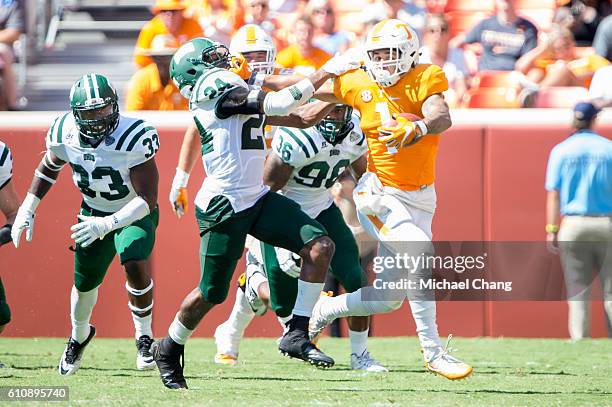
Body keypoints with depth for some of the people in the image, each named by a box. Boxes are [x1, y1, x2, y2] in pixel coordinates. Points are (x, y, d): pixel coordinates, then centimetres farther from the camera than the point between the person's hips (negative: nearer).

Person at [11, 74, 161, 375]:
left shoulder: (134, 138, -33)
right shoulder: (64, 133, -19)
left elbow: (147, 200, -33)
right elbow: (49, 167, 7)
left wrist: (107, 224, -44)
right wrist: (27, 209, 2)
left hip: (135, 214, -4)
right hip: (94, 213, 4)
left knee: (135, 265, -29)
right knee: (84, 283, 11)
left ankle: (144, 337, -8)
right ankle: (79, 336, 44)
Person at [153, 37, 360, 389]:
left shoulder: (240, 92, 16)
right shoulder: (215, 83, -12)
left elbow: (302, 119, 18)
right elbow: (279, 104, -20)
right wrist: (325, 73, -14)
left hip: (257, 200, 9)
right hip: (224, 208, -9)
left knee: (320, 247, -8)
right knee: (211, 294, 2)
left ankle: (297, 334, -4)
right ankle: (169, 350, 28)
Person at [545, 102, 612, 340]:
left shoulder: (560, 150, 2)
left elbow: (553, 193, -2)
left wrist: (551, 230, -1)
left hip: (572, 224, 0)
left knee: (577, 291, 2)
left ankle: (579, 341, -7)